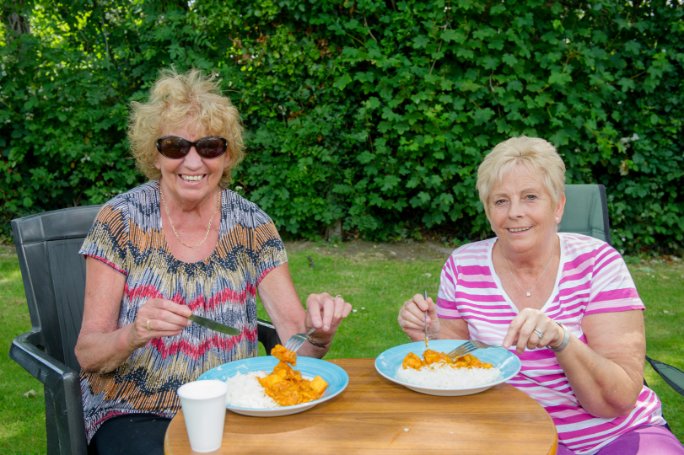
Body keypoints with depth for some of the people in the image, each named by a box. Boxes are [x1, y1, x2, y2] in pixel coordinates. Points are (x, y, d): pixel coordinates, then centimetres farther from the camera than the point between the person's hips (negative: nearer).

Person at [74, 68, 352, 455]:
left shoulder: (252, 226, -2)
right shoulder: (121, 220, -7)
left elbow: (296, 337, -4)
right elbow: (87, 354, -8)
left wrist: (318, 334, -27)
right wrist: (134, 334, -28)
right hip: (135, 411, -3)